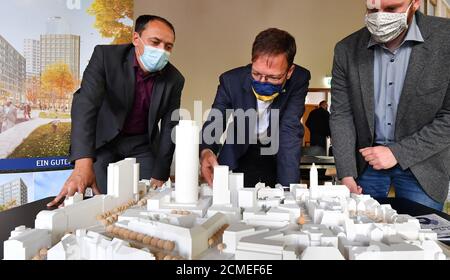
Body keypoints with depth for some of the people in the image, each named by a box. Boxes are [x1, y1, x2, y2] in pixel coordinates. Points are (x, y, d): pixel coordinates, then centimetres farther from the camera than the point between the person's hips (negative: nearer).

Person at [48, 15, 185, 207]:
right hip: (103, 139, -1)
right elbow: (86, 103, -32)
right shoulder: (105, 56, -20)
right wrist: (83, 164, -45)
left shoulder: (174, 79, -13)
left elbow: (169, 127, -7)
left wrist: (159, 176, -12)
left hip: (142, 143, 2)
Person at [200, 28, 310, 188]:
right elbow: (214, 124, -13)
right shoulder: (231, 80, -20)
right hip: (239, 156, -3)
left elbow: (291, 131, -24)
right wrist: (206, 151, -36)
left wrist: (288, 188, -32)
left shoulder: (299, 80, -21)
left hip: (278, 157, 3)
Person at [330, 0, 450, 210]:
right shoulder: (347, 49, -6)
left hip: (420, 163, -1)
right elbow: (341, 115, -5)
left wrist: (398, 152, -16)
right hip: (365, 159, 2)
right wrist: (347, 175, -12)